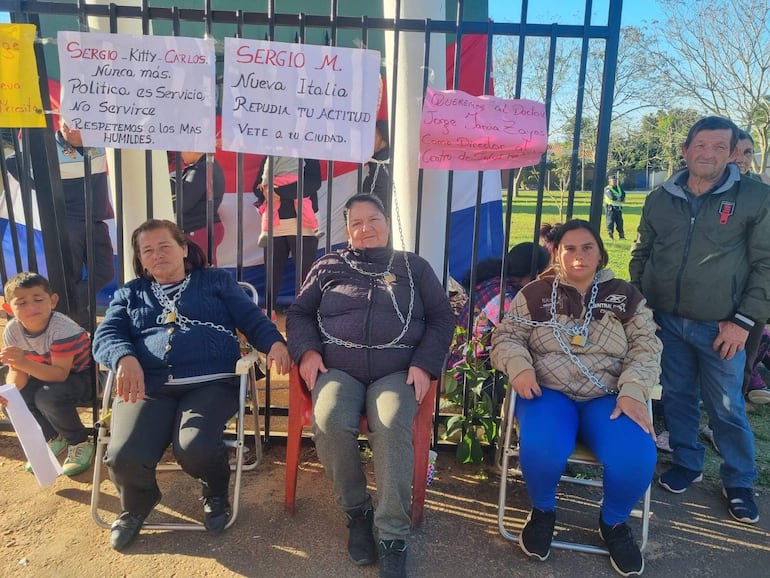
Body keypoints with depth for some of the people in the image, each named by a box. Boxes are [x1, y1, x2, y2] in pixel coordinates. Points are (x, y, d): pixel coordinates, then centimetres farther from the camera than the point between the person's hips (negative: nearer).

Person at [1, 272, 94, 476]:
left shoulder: (62, 329, -31)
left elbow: (60, 374, -33)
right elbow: (16, 371, -7)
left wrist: (25, 363, -46)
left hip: (81, 375, -6)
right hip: (45, 375, 7)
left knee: (48, 397, -32)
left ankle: (80, 444, -6)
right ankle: (54, 439, 9)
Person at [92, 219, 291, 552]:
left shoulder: (216, 281, 19)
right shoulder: (129, 294, 25)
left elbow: (252, 318, 9)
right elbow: (105, 336, 11)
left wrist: (275, 343, -14)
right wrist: (125, 358, -14)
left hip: (211, 381, -2)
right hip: (147, 385, 3)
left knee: (195, 449, -31)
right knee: (124, 457, -24)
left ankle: (216, 492, 9)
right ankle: (136, 505, 16)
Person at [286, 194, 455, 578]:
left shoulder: (414, 267, 16)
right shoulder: (328, 267, 18)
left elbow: (442, 319, 12)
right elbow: (299, 313, 16)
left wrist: (424, 364, -4)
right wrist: (307, 351, -4)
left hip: (396, 372, -1)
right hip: (337, 369, 1)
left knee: (393, 426, -32)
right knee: (329, 421, -30)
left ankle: (393, 536, -18)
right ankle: (356, 510, -5)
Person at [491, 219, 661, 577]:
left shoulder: (626, 297, 10)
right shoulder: (535, 294, 7)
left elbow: (646, 348, 4)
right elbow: (506, 337, 6)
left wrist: (632, 390, -14)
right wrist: (519, 365, -16)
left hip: (607, 398, 2)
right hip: (549, 393, -1)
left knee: (637, 459, -28)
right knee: (540, 450, -34)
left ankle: (614, 523, 8)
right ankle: (543, 511, 3)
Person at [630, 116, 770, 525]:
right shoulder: (660, 199, 5)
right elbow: (641, 254, 13)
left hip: (720, 327, -2)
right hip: (665, 321, 3)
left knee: (727, 408, 7)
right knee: (677, 397, 14)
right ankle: (687, 463, 34)